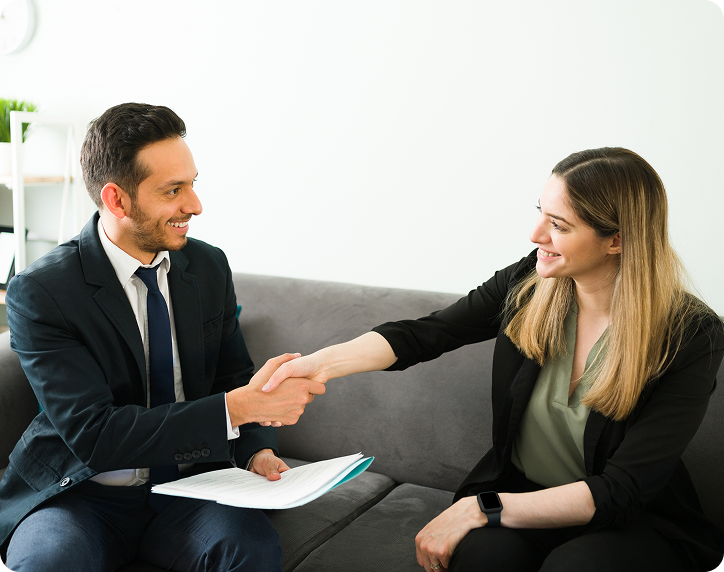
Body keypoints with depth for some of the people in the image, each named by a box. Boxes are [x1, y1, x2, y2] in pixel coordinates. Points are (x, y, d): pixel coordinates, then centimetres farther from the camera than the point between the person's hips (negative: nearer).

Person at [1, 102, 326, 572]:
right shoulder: (39, 294, -15)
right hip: (81, 495, -2)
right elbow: (94, 435, -23)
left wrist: (257, 450, -10)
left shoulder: (210, 266, 0)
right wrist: (239, 406, -29)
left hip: (190, 483, 3)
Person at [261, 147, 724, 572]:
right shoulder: (527, 284, -7)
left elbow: (622, 489, -21)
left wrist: (480, 508, -25)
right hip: (519, 490, 2)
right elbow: (424, 334, -2)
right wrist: (324, 362, -18)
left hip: (638, 522, -1)